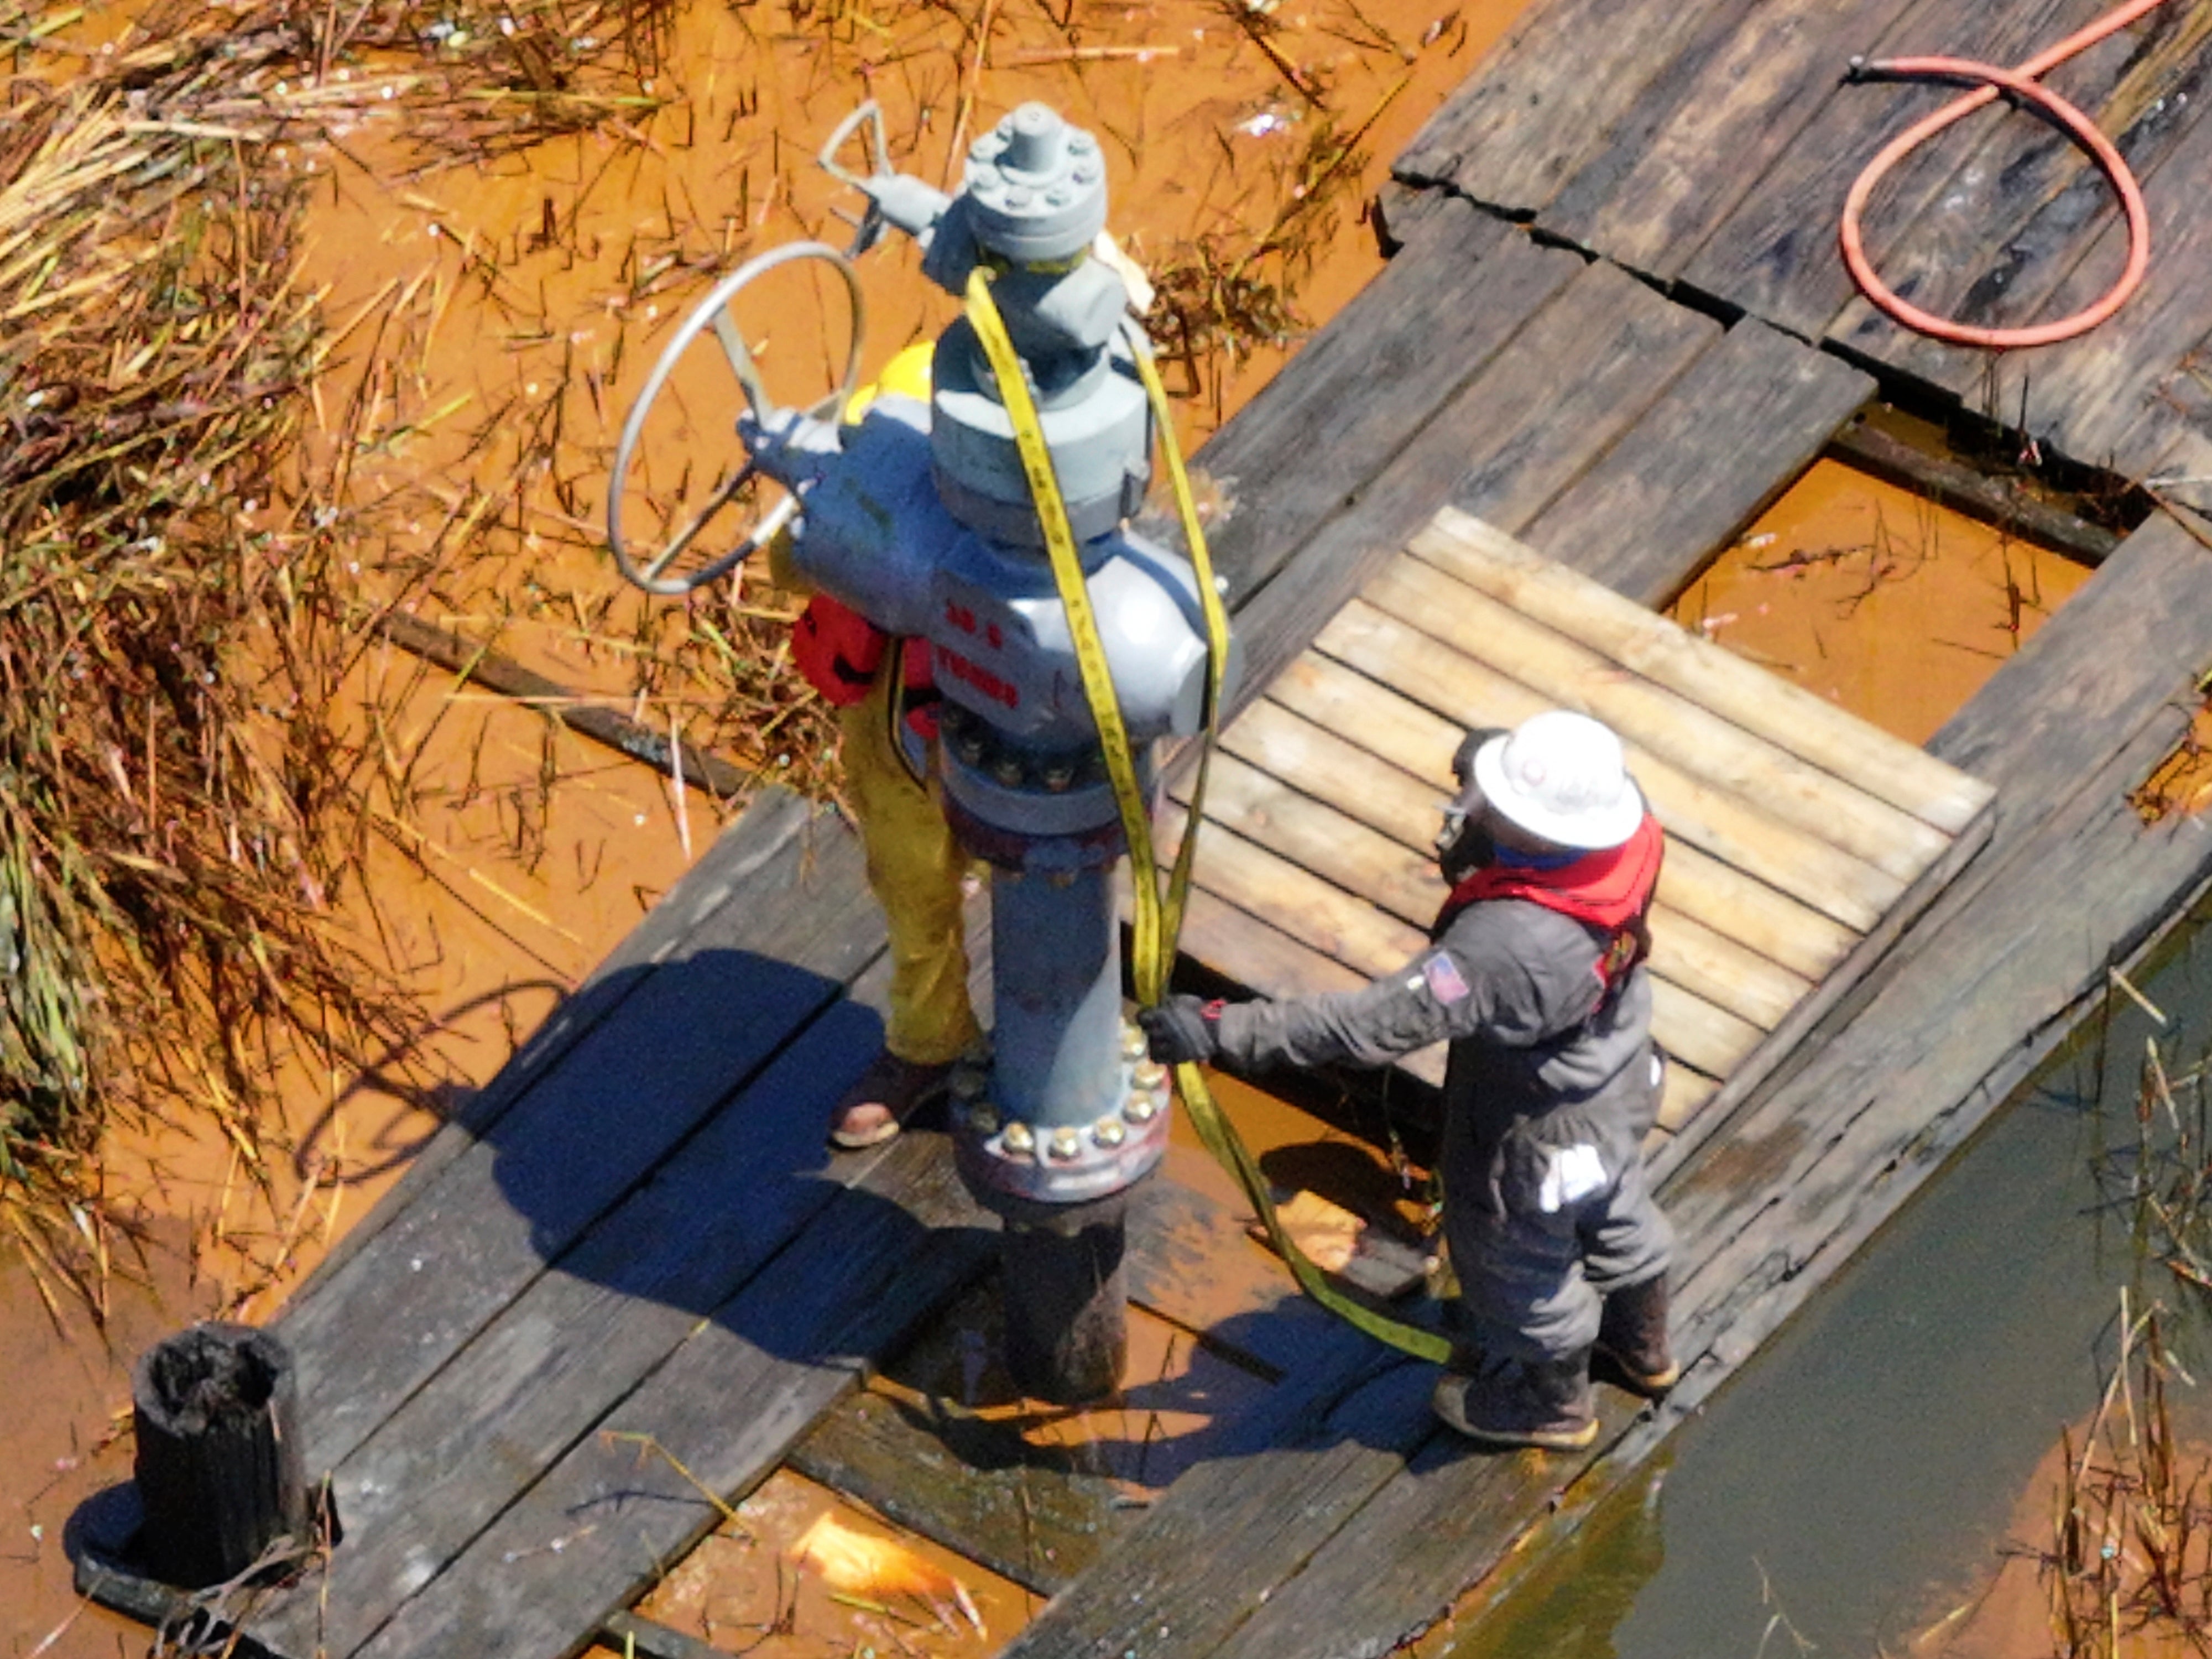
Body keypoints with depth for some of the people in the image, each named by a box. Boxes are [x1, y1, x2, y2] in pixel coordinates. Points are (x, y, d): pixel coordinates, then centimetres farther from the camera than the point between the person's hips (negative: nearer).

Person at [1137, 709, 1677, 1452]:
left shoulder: (1509, 945, -47)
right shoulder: (1627, 827, -26)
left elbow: (1379, 1023, -43)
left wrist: (1224, 1032, -42)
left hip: (1542, 1137, -7)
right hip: (1624, 1084, 7)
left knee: (1520, 1254, 24)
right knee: (1616, 1216, 34)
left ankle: (1551, 1402, 53)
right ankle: (1640, 1346, 63)